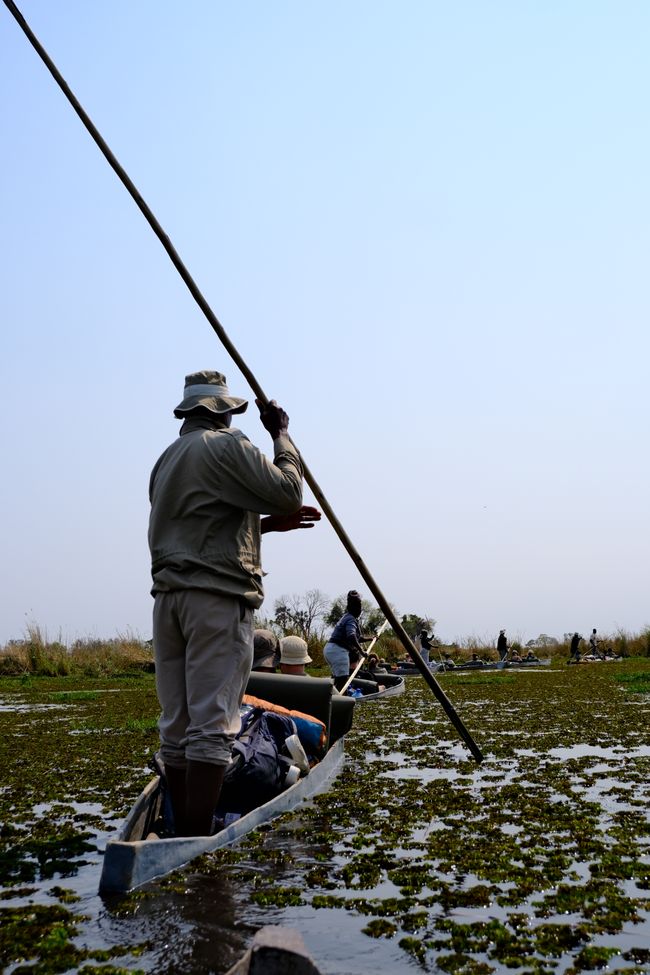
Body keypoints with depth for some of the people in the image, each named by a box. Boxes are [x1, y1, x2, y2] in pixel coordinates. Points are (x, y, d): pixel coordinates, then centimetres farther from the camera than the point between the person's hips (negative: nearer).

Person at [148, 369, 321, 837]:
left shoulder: (167, 459, 22)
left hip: (169, 598, 8)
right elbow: (287, 492, -10)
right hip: (218, 599, -8)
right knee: (212, 726, -8)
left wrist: (267, 523, 22)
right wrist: (281, 434, 4)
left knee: (177, 725, 7)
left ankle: (181, 833, 12)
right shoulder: (227, 445, -3)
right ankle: (197, 843, -10)